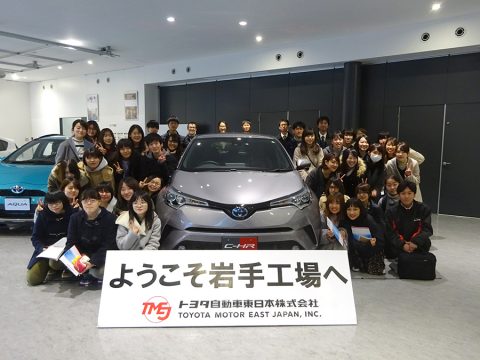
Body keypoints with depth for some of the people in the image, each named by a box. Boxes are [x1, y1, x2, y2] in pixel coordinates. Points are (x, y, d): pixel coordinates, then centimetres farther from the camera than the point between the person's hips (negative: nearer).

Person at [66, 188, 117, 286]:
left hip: (102, 256, -4)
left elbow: (108, 246, -19)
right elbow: (71, 242, -6)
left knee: (102, 271, -34)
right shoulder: (75, 218, -1)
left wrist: (92, 262, -34)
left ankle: (88, 275, 3)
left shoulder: (109, 218, -14)